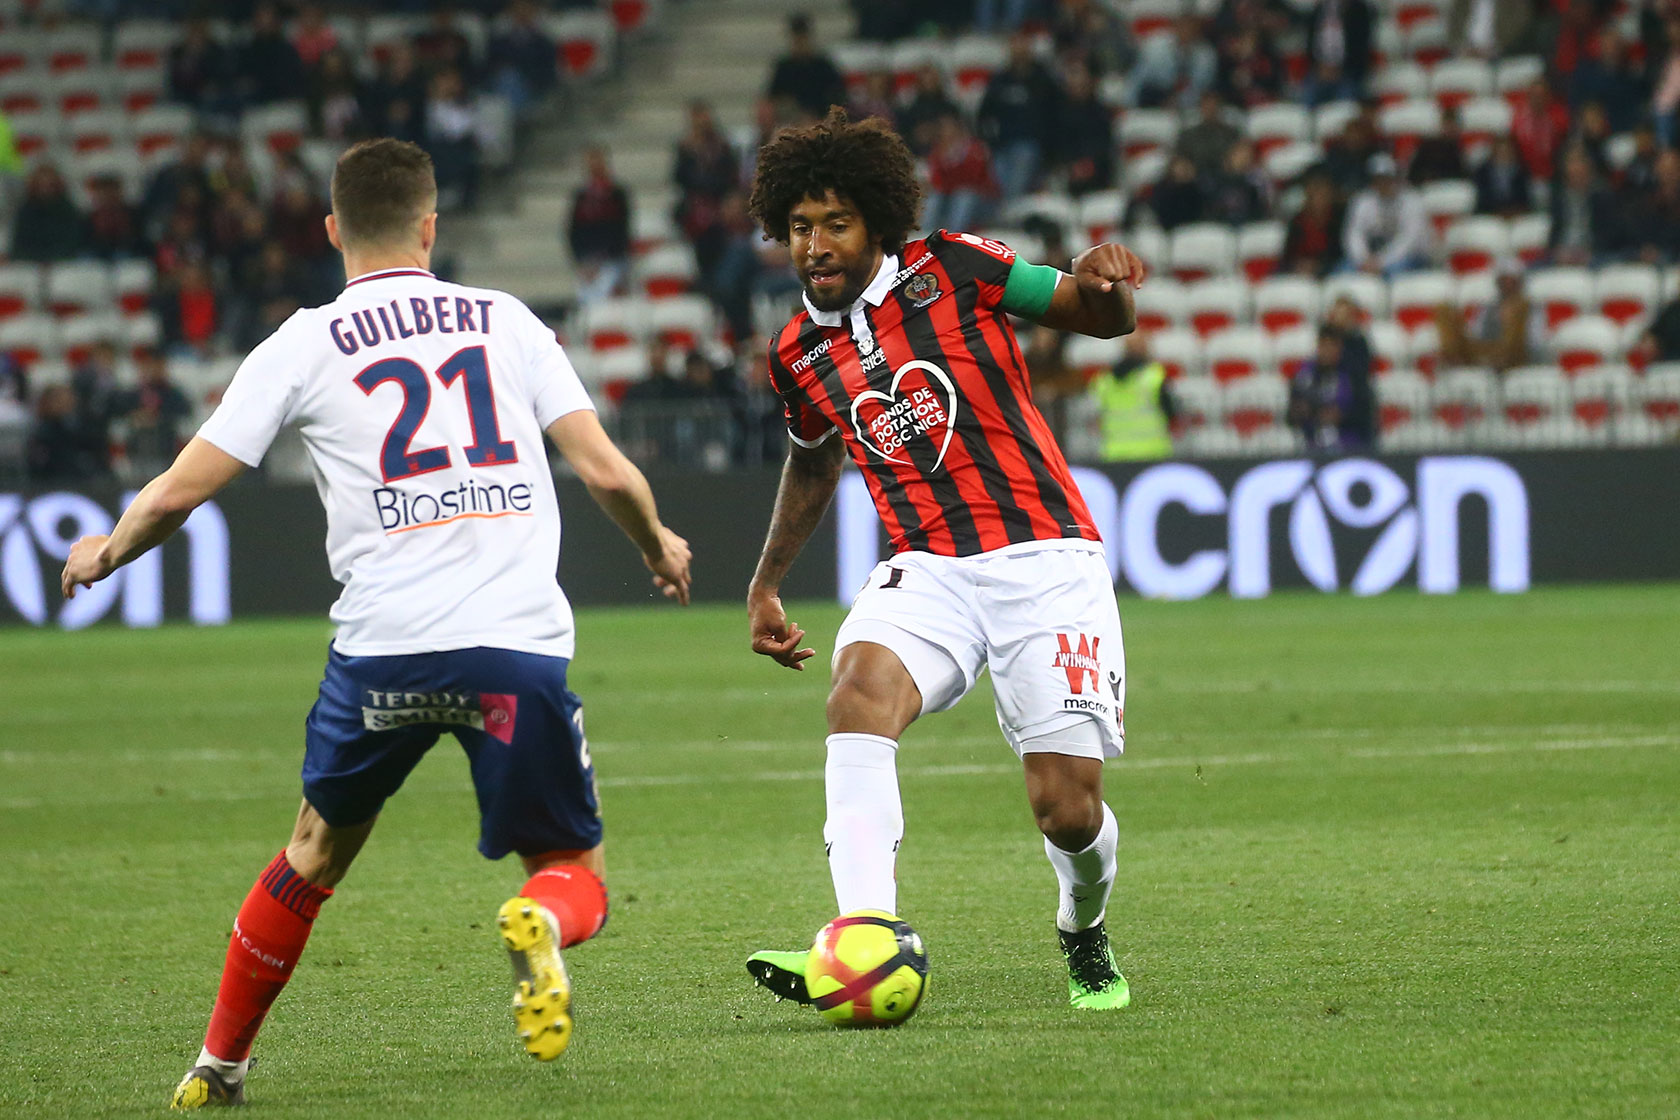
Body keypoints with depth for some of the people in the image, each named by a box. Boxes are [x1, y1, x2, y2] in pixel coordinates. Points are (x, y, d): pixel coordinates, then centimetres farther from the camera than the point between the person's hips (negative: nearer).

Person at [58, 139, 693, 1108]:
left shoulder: (307, 344, 8)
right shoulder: (506, 320, 12)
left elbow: (180, 491, 6)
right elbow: (606, 470, 7)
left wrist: (106, 553, 27)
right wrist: (661, 546, 28)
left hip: (382, 644, 0)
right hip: (519, 641, 0)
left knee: (315, 857, 23)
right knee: (577, 875, 10)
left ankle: (219, 1065, 31)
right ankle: (539, 922, -26)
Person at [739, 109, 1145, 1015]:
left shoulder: (953, 271, -1)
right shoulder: (798, 355, 10)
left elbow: (1098, 317, 5)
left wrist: (1107, 285, -18)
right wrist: (766, 584, 28)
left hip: (1043, 558, -3)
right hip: (928, 568, 3)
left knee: (1067, 810, -9)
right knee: (860, 685, -32)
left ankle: (1084, 931, 29)